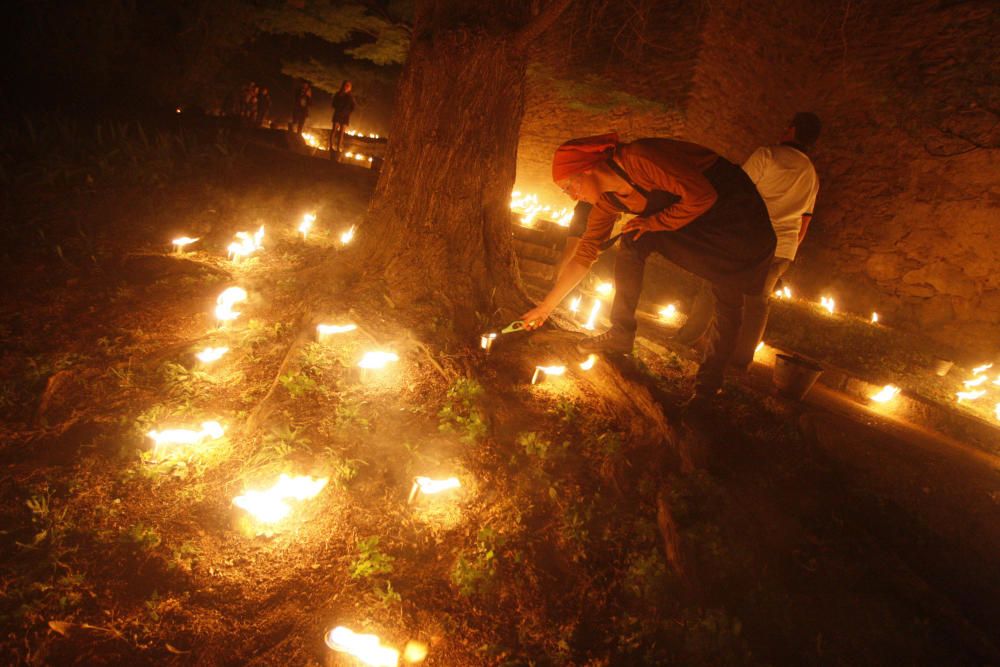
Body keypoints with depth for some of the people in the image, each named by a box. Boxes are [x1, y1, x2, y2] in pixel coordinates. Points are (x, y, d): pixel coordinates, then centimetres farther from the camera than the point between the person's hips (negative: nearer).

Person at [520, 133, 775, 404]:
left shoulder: (638, 159, -31)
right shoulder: (607, 201, -5)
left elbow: (703, 196, -31)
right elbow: (584, 255, 0)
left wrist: (654, 223, -19)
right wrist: (545, 307, 0)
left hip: (732, 204, -7)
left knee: (729, 299, -3)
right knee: (632, 243, -8)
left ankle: (708, 387, 10)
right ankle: (621, 335, 1)